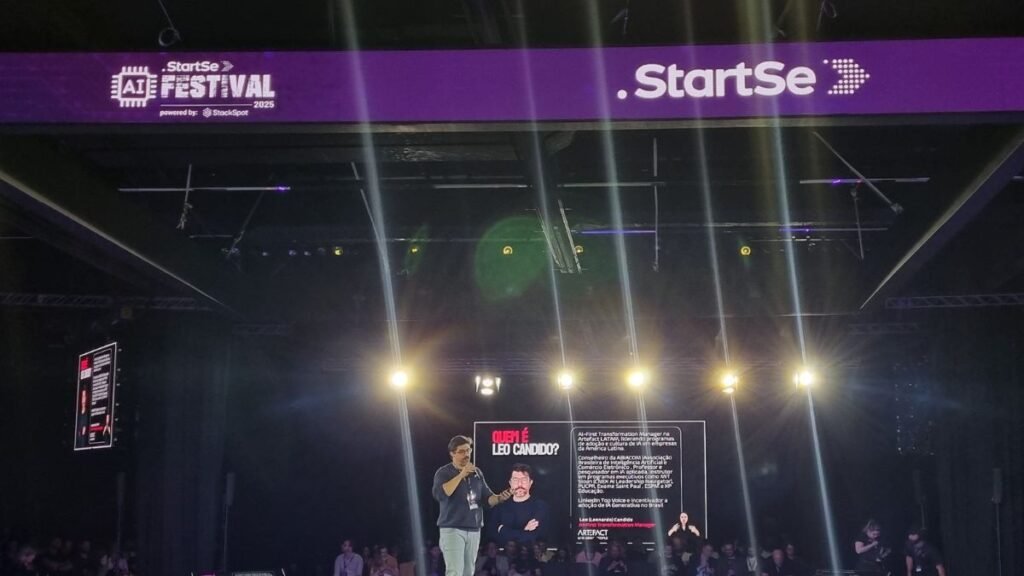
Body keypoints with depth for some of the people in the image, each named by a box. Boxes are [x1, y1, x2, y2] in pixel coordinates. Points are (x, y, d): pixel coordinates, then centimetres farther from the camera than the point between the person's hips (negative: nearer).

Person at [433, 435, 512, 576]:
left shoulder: (477, 472, 12)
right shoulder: (444, 472, -4)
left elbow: (487, 498, 12)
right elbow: (439, 494, -23)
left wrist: (499, 498, -10)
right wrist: (461, 475, -26)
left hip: (473, 529, 6)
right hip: (452, 529, -6)